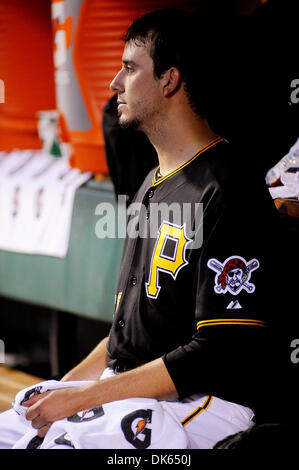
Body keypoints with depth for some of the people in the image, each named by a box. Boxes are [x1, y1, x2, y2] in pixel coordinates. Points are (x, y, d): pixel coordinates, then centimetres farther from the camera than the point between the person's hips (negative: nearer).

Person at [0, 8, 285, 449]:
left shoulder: (227, 193, -14)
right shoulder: (151, 186, 19)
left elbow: (220, 355, -20)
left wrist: (83, 397, -18)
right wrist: (63, 388, 9)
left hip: (202, 405, -9)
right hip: (123, 391, 9)